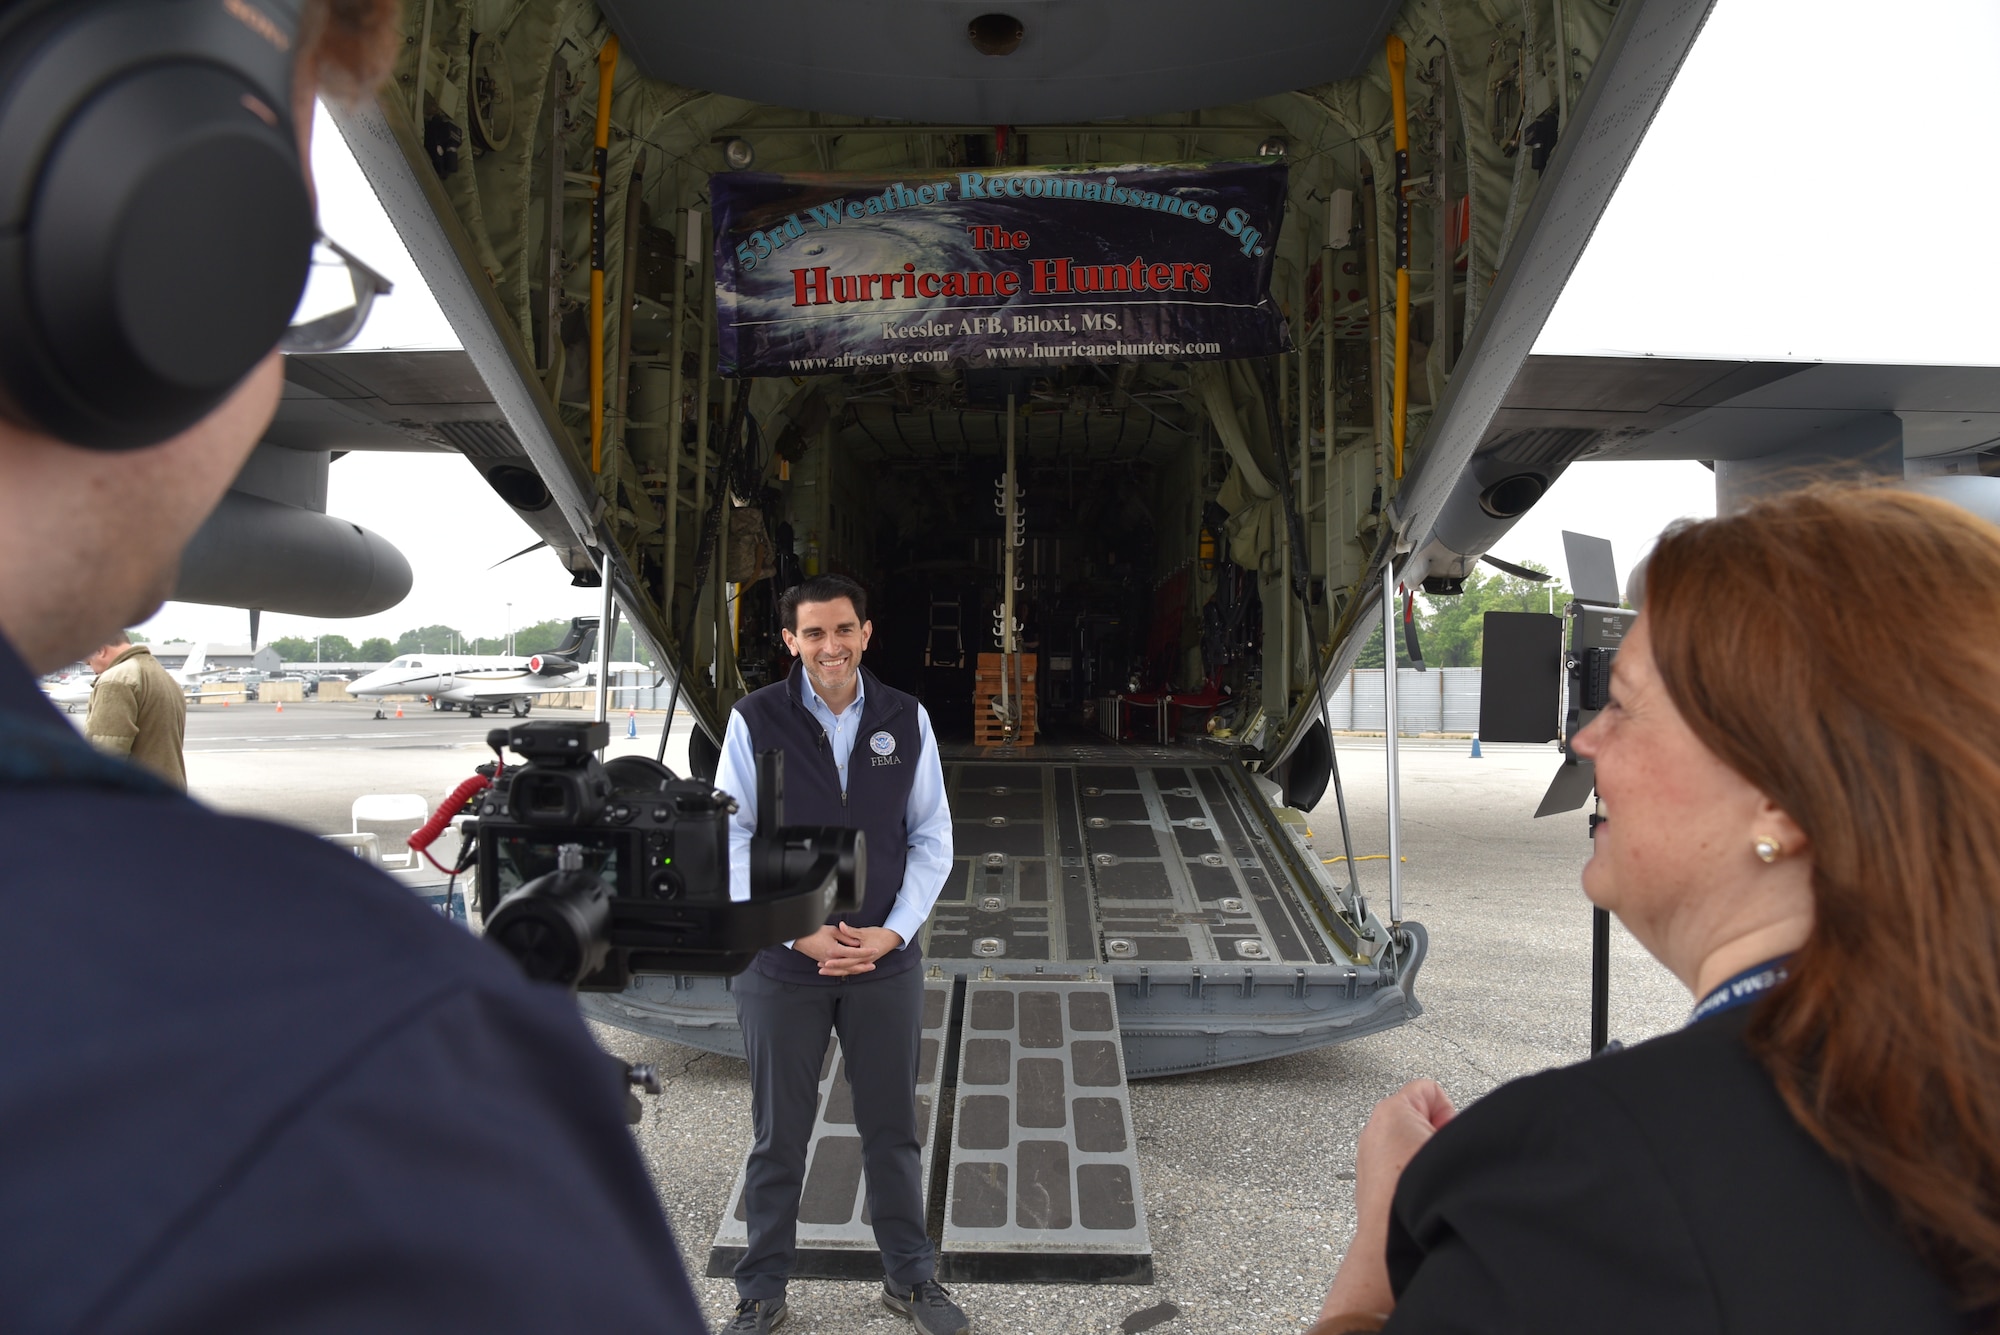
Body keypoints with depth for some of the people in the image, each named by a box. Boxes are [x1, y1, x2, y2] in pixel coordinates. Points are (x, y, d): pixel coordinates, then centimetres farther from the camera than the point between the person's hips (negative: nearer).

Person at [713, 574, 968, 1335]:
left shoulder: (906, 720, -1)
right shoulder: (755, 720, -7)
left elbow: (932, 838, 2)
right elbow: (733, 842, -7)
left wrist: (895, 932, -9)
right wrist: (800, 933, -12)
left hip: (886, 962, 2)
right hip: (783, 965, -1)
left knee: (892, 1129, 14)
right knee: (779, 1137, 13)